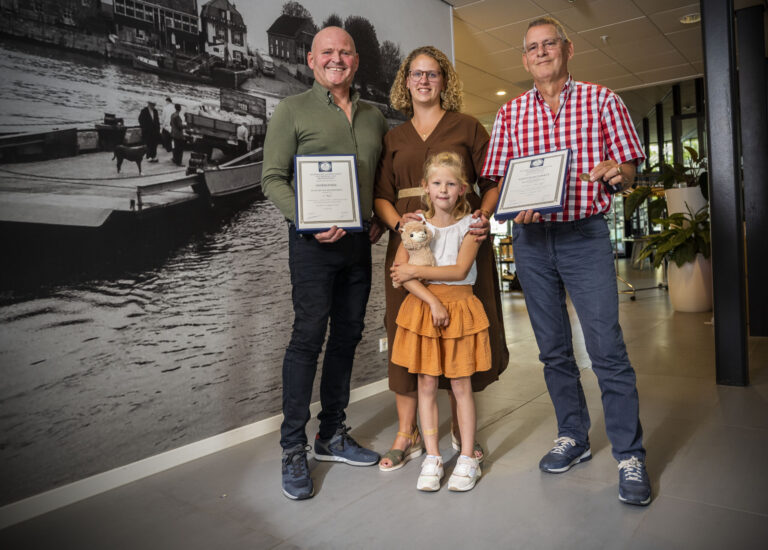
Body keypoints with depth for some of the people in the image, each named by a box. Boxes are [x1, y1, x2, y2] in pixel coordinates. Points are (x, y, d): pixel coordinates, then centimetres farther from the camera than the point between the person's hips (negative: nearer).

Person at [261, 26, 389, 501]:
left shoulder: (375, 118, 16)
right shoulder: (293, 110, 2)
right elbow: (273, 179, -4)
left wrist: (380, 222, 6)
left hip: (359, 243, 5)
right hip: (313, 242, -5)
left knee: (348, 336, 9)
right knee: (309, 336, -8)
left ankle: (333, 435, 23)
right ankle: (294, 449, 4)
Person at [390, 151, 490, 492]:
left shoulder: (469, 224, -1)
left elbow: (459, 270, -14)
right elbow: (399, 271, -8)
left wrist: (415, 271, -13)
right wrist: (432, 301, -17)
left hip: (460, 307, -1)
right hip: (424, 306, 2)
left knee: (461, 386, 5)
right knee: (426, 385, 5)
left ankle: (467, 458, 17)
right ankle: (432, 459, 16)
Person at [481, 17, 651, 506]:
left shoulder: (602, 101, 5)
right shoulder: (510, 114, 10)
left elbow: (631, 168, 5)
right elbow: (498, 180, 9)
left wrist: (618, 172, -18)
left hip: (586, 233, -3)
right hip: (531, 237, 3)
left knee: (607, 348, -7)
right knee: (553, 348, 10)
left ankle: (630, 456, 7)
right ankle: (574, 438, 26)